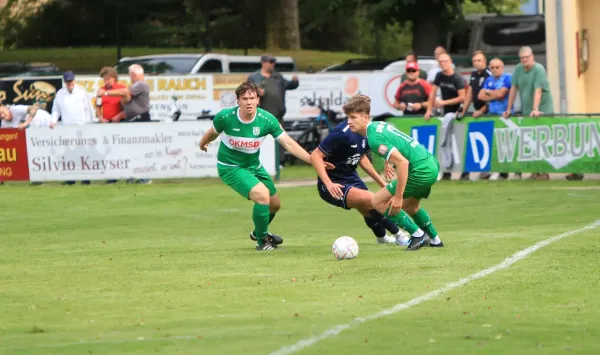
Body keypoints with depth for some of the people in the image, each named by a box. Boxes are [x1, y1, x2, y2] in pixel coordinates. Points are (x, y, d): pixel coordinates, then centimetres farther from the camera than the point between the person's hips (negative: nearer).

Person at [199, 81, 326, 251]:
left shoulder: (267, 120, -19)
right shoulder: (225, 117, -24)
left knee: (275, 204, 16)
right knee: (263, 195, -25)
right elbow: (213, 132, -1)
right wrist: (202, 144, 20)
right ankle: (262, 242, -5)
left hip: (254, 166, 5)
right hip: (230, 167, -5)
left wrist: (313, 160, -27)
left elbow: (288, 143, -18)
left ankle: (259, 232, 50)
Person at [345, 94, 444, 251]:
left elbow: (402, 162, -26)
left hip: (421, 171, -10)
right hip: (432, 164, 10)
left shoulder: (374, 138, -20)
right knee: (409, 205, 32)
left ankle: (418, 235, 1)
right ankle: (435, 240, 40)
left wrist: (398, 196, -22)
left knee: (378, 202, -2)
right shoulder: (380, 124, 10)